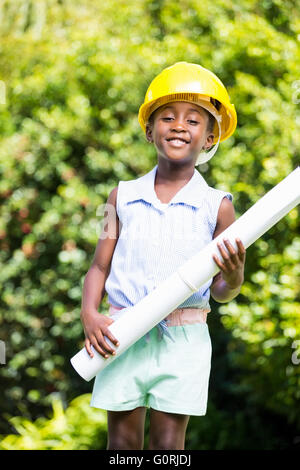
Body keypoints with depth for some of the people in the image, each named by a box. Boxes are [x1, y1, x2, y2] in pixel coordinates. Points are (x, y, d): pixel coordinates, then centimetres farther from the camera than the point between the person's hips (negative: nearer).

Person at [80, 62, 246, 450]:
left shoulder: (216, 206, 0)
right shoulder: (123, 197, 5)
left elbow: (219, 291, 1)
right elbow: (100, 266, 7)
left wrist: (233, 276, -22)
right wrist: (89, 315, -10)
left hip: (183, 340, -1)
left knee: (168, 444, 2)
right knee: (121, 443, 5)